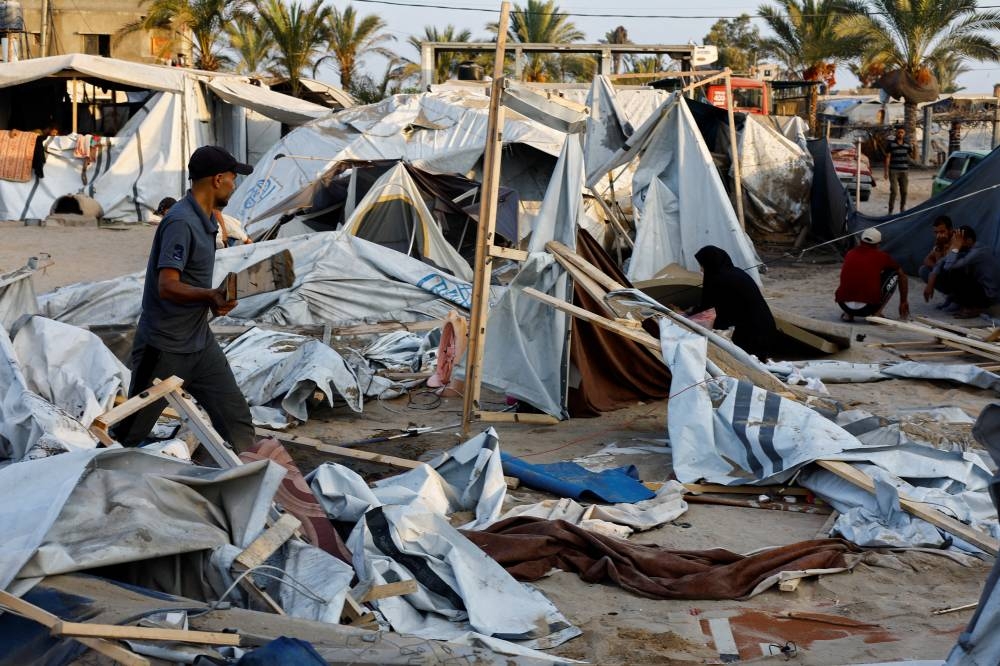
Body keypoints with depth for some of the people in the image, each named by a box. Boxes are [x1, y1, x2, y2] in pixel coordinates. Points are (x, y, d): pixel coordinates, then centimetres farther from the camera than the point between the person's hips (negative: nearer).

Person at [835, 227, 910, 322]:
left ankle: (848, 314, 16)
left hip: (844, 305, 4)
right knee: (894, 274, 16)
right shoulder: (881, 256, 7)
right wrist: (904, 303, 35)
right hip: (869, 308, -4)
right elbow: (902, 276, 21)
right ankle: (876, 313, 9)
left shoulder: (849, 255, 16)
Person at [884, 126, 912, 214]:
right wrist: (886, 171, -6)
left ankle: (902, 209, 20)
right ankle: (890, 211, -3)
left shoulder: (907, 144, 7)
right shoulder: (891, 144, -2)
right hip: (893, 171, -3)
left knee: (904, 191, 6)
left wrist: (914, 147, -2)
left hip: (904, 171, 3)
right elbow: (887, 157, -3)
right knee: (894, 191, -10)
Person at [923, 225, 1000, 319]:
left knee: (946, 275, -23)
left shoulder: (977, 253, -23)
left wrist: (955, 248, -20)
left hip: (987, 296, -9)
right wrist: (930, 283, -10)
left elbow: (948, 268, -32)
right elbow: (942, 263, 2)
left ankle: (974, 308, -11)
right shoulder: (967, 251, 4)